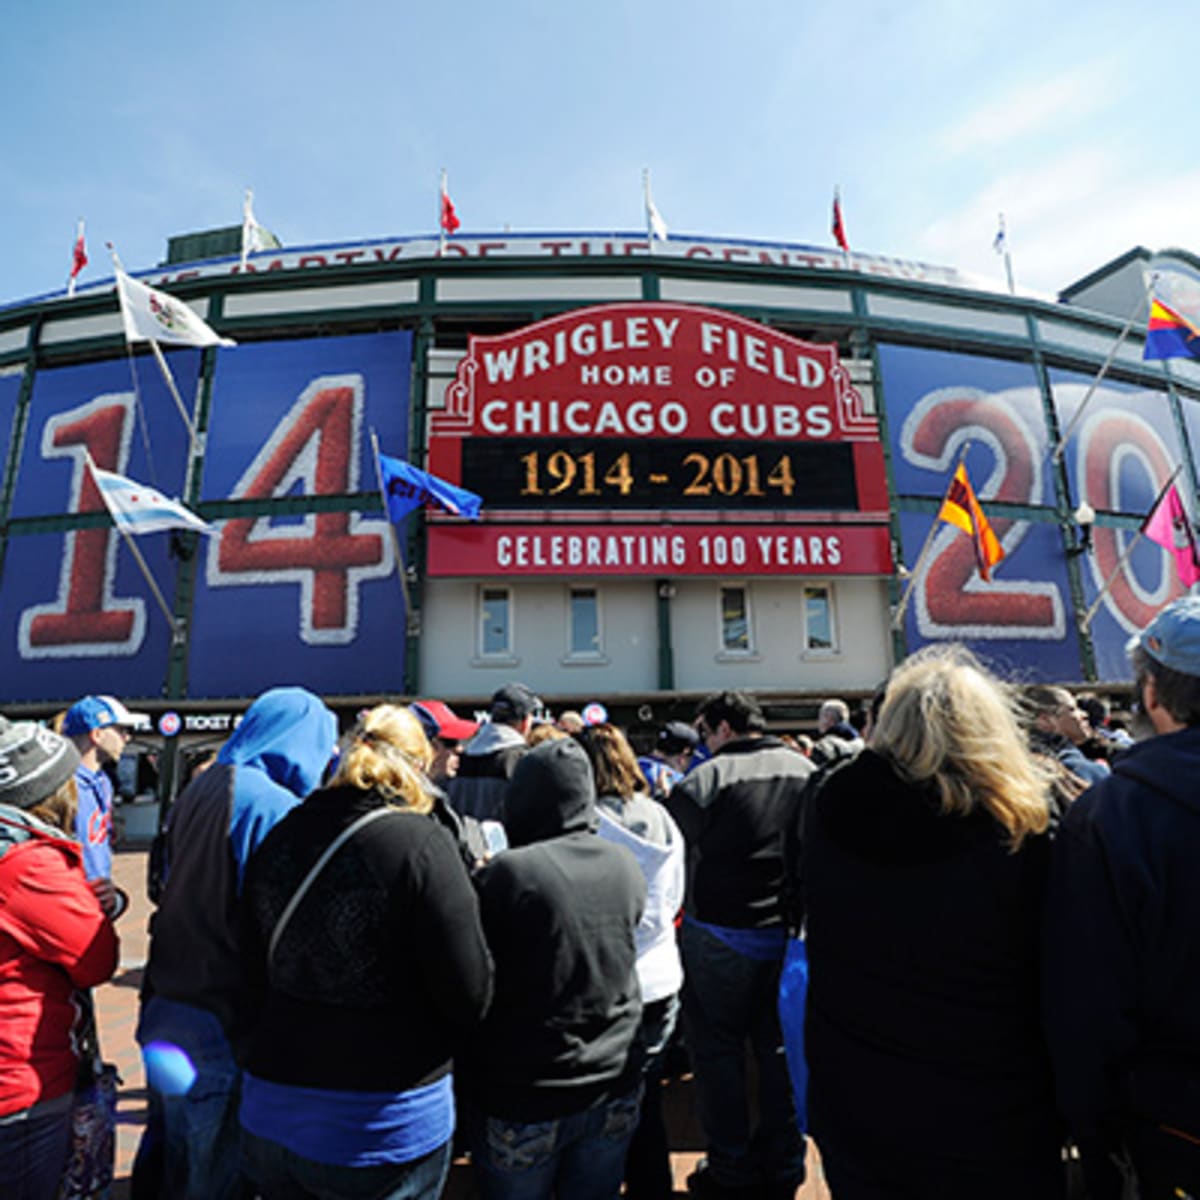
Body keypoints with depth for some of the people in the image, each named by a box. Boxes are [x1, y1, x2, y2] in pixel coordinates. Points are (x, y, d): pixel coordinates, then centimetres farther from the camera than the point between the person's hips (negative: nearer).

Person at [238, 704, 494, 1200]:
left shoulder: (278, 838, -5)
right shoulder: (422, 843, -21)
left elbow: (256, 971, 7)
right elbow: (470, 994, -18)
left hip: (273, 1108, 5)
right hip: (384, 1120, -4)